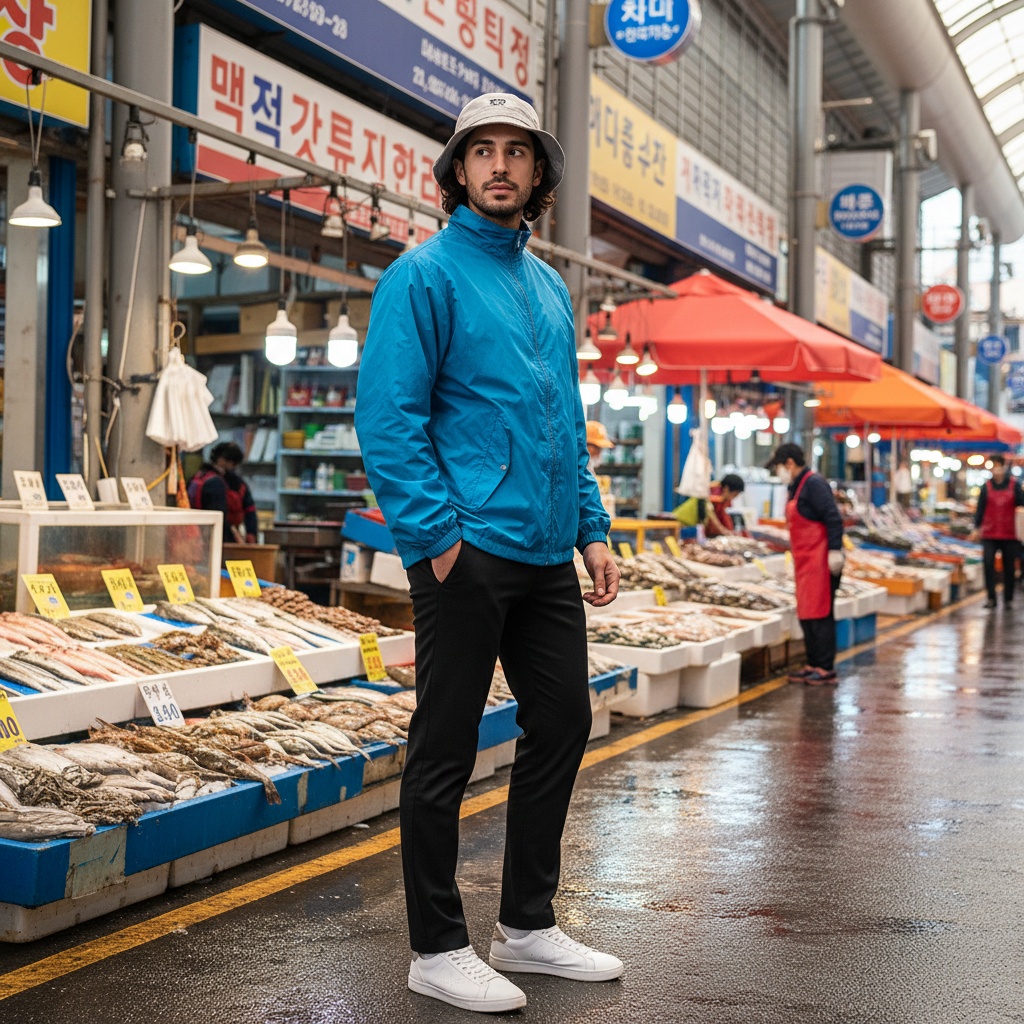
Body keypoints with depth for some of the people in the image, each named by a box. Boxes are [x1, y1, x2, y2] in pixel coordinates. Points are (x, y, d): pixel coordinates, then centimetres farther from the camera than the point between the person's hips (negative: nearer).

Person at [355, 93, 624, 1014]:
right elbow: (387, 419, -13)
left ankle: (528, 924, 28)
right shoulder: (424, 274, -5)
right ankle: (438, 949, 14)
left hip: (547, 555, 8)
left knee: (562, 723, 13)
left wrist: (592, 528, 13)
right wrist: (438, 536, -19)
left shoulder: (550, 287, 17)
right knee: (446, 748, 1)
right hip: (467, 551, -8)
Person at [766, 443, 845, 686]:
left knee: (819, 615, -6)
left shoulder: (814, 484, -14)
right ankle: (813, 665, 20)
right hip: (805, 562, 10)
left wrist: (835, 551, -23)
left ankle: (825, 670, 0)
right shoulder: (796, 487, 16)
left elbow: (833, 519, -20)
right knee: (806, 615, 12)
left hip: (819, 562, -10)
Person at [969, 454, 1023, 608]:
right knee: (988, 564, -10)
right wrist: (977, 527, 0)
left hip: (1009, 533, 0)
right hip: (989, 534, 0)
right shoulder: (986, 487, 4)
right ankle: (991, 598, -3)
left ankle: (1008, 599, 17)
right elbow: (980, 508, 5)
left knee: (1009, 567, 6)